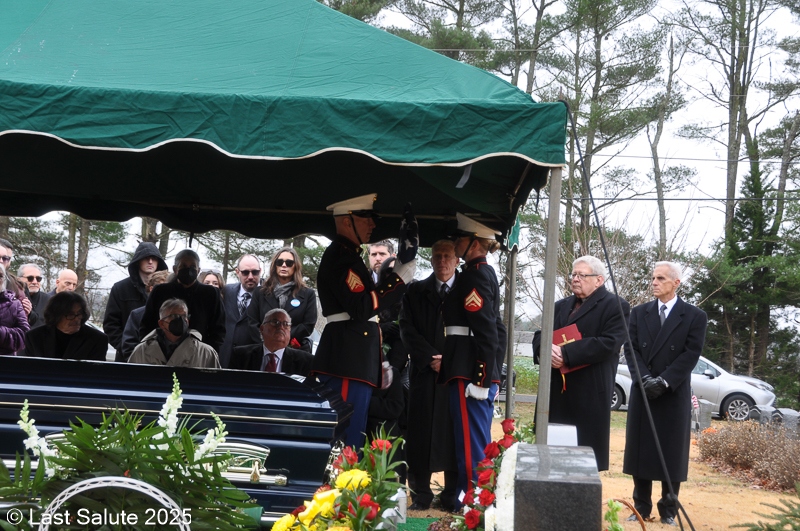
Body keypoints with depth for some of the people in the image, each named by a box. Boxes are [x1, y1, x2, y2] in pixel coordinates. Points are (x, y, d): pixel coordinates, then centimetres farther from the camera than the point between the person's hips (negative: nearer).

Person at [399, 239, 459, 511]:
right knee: (421, 434, 1)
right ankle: (421, 494, 9)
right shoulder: (416, 292, 11)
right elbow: (407, 329, 3)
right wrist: (431, 358, -9)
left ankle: (452, 496, 9)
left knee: (454, 434, 1)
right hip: (424, 373, 1)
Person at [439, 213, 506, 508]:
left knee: (471, 449, -7)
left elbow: (486, 331, -20)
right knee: (480, 447, 13)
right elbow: (497, 331, 21)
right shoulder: (487, 273, 18)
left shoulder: (474, 274, -11)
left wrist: (481, 379, -21)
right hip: (484, 373, 10)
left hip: (469, 374, -10)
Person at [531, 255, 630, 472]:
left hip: (589, 394, -6)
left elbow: (609, 343, -15)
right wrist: (547, 348, -10)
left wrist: (566, 353, -19)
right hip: (555, 389, 6)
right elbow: (539, 336, 15)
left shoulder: (615, 306, -1)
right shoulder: (561, 306, 21)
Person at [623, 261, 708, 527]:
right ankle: (641, 507, 15)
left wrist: (664, 381, -16)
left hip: (675, 395, -3)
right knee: (639, 451, 6)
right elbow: (631, 349, 2)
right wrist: (645, 379, -13)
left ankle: (669, 511, 12)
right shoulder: (639, 313, 10)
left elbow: (691, 354, -8)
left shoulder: (694, 316, 0)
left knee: (671, 453, 3)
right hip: (642, 393, 3)